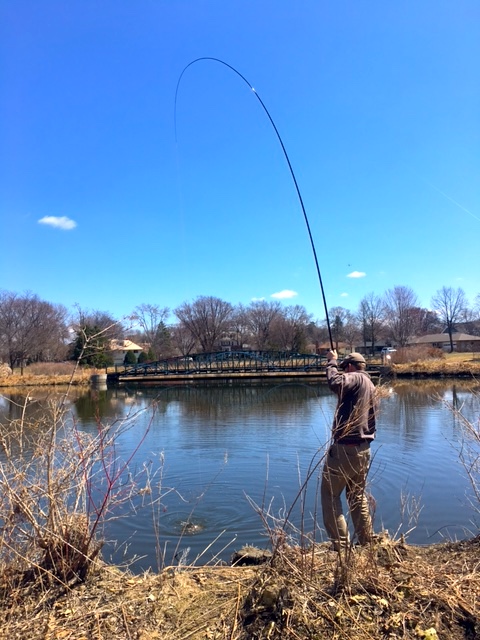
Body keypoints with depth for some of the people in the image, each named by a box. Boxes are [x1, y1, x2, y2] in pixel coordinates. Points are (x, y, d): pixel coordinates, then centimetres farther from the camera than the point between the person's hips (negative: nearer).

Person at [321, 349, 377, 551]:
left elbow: (336, 383, -32)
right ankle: (367, 542, 28)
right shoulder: (370, 386, 16)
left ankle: (341, 545, 3)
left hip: (345, 449, -9)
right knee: (358, 496, 21)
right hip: (363, 450, 9)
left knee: (330, 495, 3)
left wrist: (332, 362, -17)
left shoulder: (355, 379, -11)